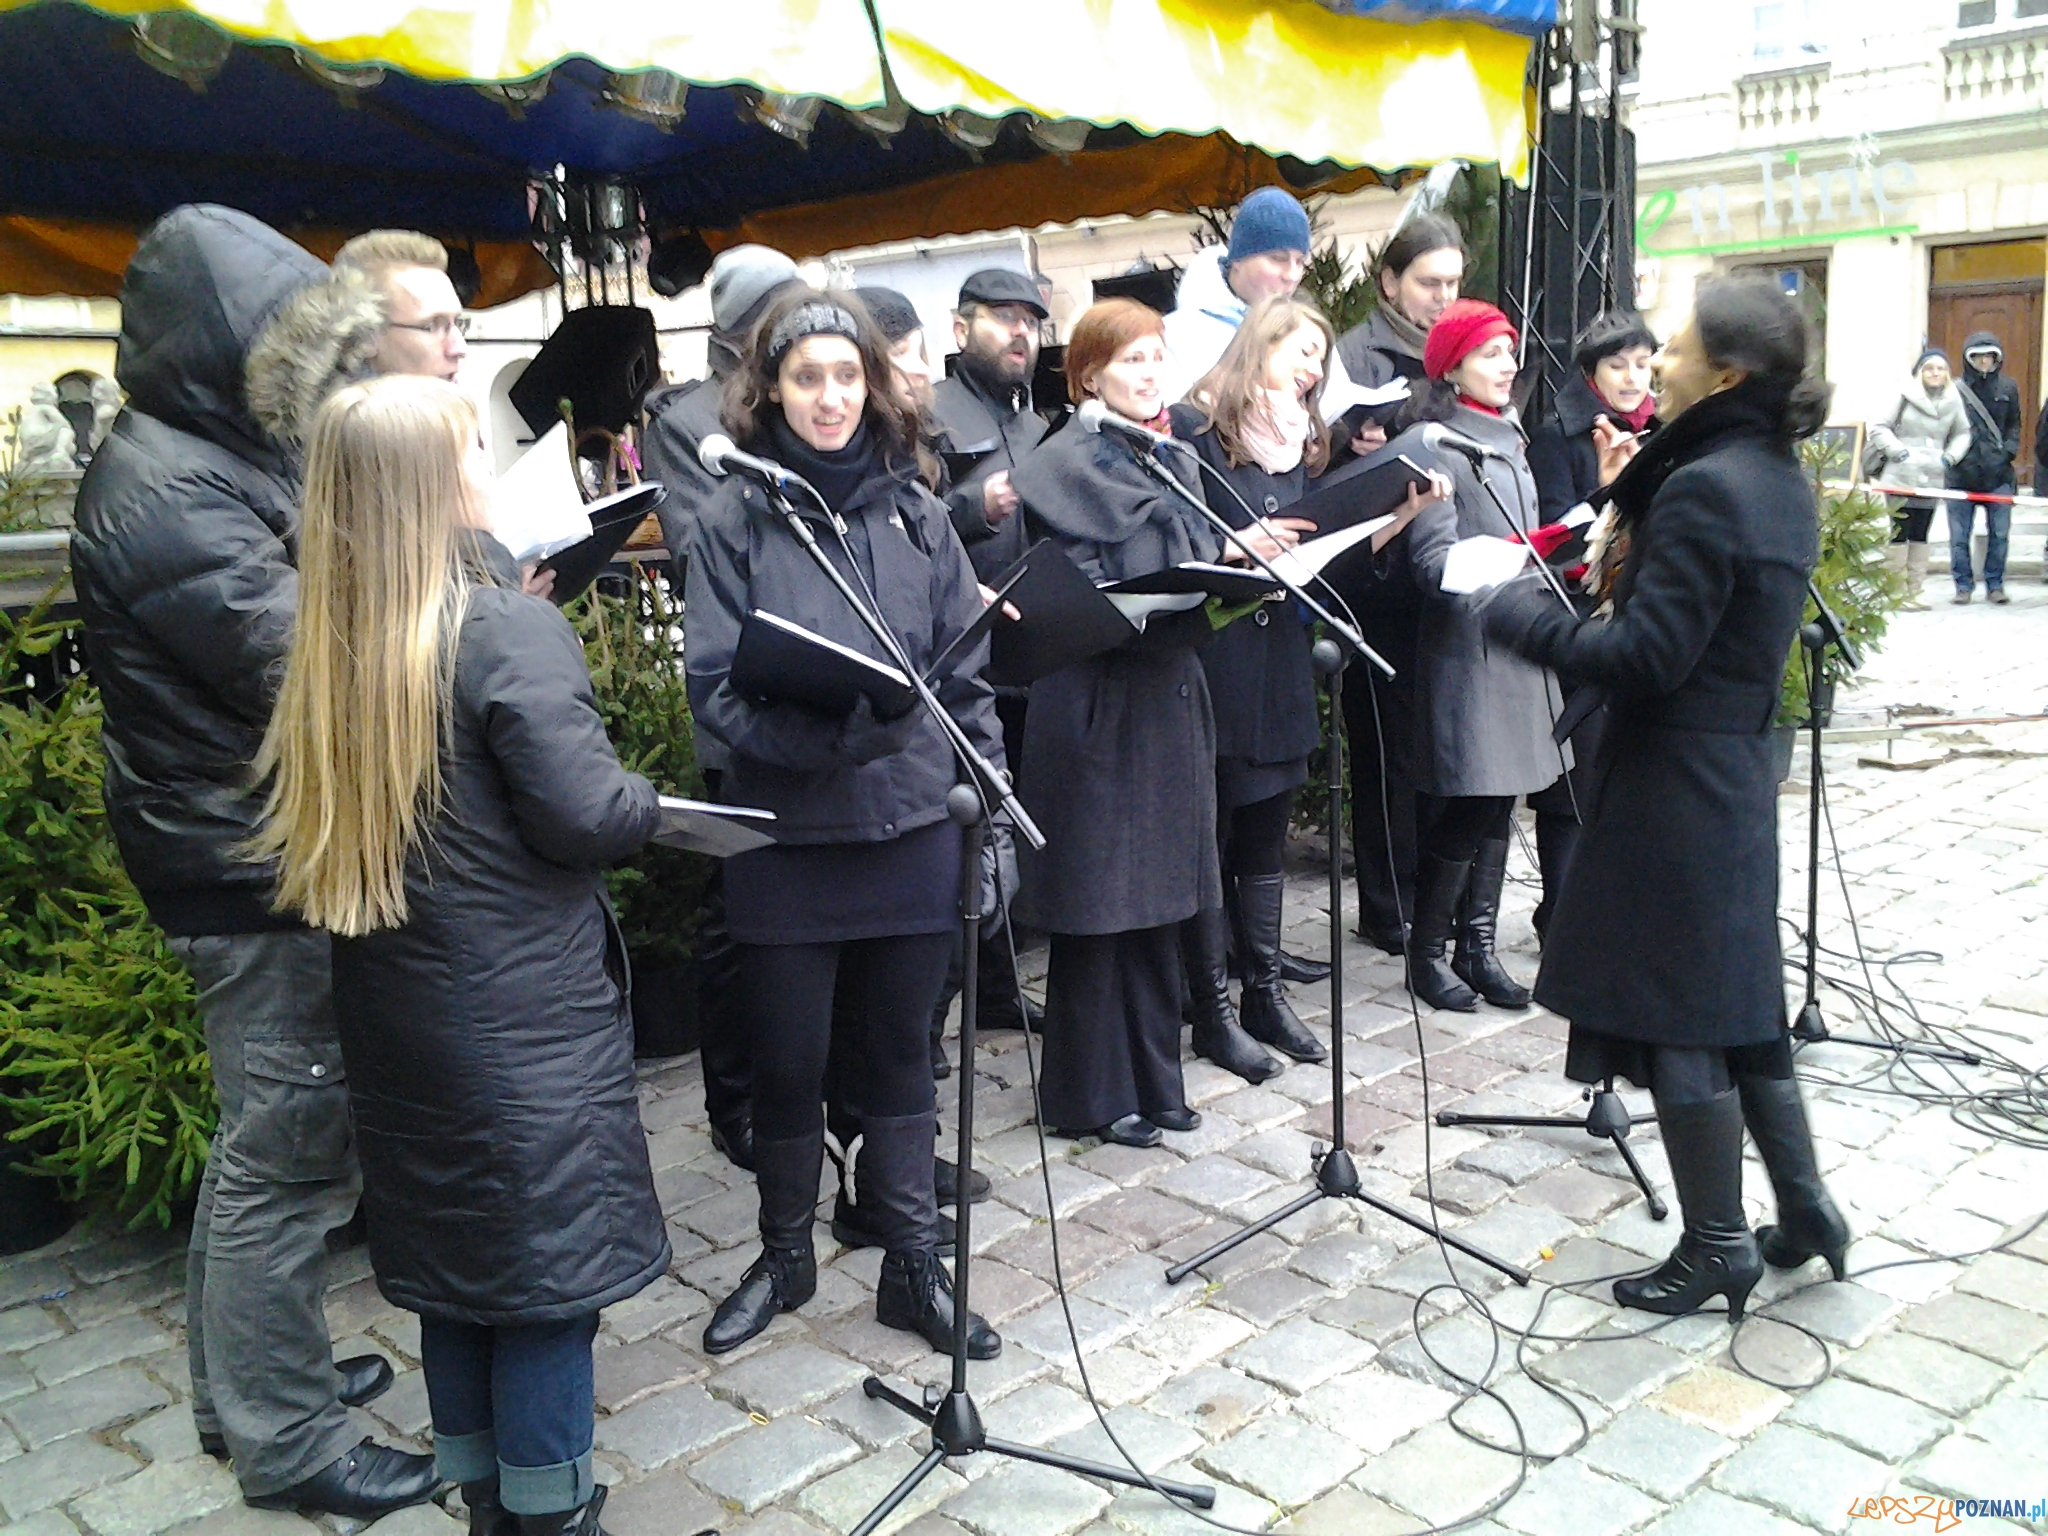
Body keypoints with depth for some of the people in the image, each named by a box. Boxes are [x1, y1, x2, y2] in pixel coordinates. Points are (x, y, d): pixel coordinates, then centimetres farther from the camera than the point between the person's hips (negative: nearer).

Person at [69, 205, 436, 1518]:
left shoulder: (219, 454, 12)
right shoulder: (163, 494, -20)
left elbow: (312, 612, 14)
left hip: (260, 862, 10)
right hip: (255, 877, -10)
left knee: (262, 1137, 21)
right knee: (287, 1154, 1)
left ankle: (249, 1375, 38)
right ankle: (286, 1441, 17)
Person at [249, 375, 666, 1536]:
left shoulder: (331, 637, 5)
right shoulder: (506, 627, -17)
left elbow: (298, 808, 14)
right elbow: (585, 814, -19)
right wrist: (649, 805, -1)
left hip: (398, 1007, 7)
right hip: (527, 1009, -7)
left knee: (454, 1250, 18)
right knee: (549, 1255, 6)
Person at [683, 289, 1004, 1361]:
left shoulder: (914, 512, 5)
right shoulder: (734, 522, -2)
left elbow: (970, 672, 7)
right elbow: (714, 689, -9)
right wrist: (821, 740, -26)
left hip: (912, 830, 2)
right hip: (786, 838, -1)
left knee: (900, 1049, 13)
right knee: (787, 1060, 11)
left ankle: (914, 1264, 28)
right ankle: (784, 1254, 34)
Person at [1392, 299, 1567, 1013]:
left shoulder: (1508, 439, 18)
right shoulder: (1429, 443, -7)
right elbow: (1434, 559, -16)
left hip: (1518, 646, 8)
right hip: (1465, 649, -8)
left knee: (1498, 804, 10)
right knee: (1462, 811, -4)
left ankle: (1478, 947, 18)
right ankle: (1427, 953, 10)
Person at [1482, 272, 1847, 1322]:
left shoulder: (1704, 487, -20)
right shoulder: (1779, 481, 9)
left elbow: (1644, 660, -24)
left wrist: (1520, 619, -14)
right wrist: (1636, 496, 10)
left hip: (1673, 780, -10)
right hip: (1738, 770, 10)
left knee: (1675, 1015, 3)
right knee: (1737, 991, 20)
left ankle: (1718, 1245, 17)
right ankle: (1803, 1207, 30)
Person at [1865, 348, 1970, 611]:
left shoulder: (1953, 399, 6)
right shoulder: (1906, 396, -6)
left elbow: (1962, 433, 18)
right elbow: (1879, 428, -3)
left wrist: (1950, 456, 3)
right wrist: (1898, 451, -12)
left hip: (1932, 478, 5)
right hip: (1902, 476, -4)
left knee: (1920, 535, 9)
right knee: (1899, 533, -4)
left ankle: (1913, 592, 14)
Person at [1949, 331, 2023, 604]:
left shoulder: (2007, 388, 9)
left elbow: (2014, 425, 16)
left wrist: (2010, 449, 1)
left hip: (1998, 473, 2)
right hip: (1962, 473, -2)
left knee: (1999, 534, 5)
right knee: (1959, 535, 2)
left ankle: (1995, 585, 16)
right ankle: (1963, 586, 13)